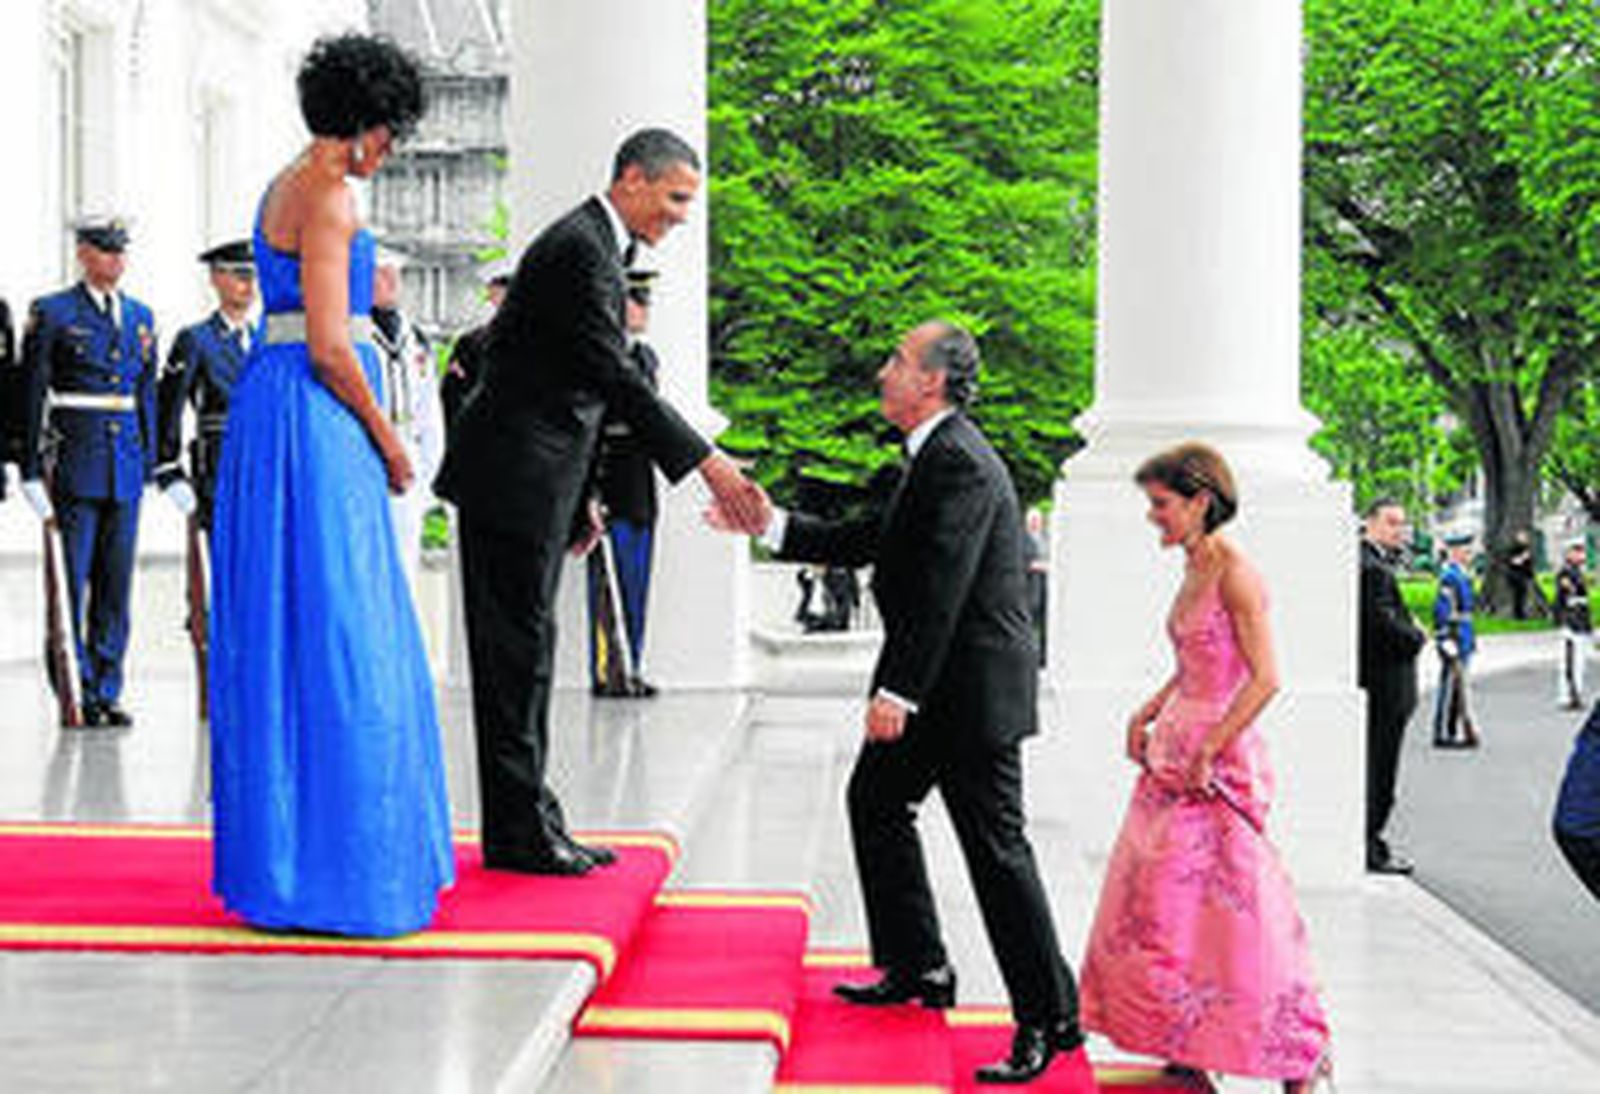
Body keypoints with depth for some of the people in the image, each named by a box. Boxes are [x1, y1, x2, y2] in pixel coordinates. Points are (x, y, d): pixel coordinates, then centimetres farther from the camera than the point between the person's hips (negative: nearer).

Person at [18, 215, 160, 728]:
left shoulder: (140, 316, 15)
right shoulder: (53, 313, -1)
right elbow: (31, 395, -3)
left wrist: (149, 462, 13)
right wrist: (32, 470, -8)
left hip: (125, 468, 5)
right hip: (74, 462, -5)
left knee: (116, 583, 6)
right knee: (72, 583, -2)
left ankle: (106, 691, 12)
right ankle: (76, 692, 4)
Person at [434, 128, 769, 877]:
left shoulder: (596, 247, 17)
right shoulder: (580, 249, -16)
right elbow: (616, 379, -23)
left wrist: (577, 499, 22)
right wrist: (707, 464, -24)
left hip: (534, 479, 10)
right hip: (513, 477, -10)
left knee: (526, 650, 12)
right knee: (516, 650, -6)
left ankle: (528, 819, 18)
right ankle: (518, 834, -2)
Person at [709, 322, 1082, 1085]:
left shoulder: (960, 463, -18)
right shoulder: (935, 458, 15)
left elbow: (941, 590, -24)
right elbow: (867, 543, 20)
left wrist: (897, 690, -25)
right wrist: (773, 527, 16)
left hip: (972, 685, -11)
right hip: (935, 686, 11)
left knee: (995, 849, -8)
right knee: (876, 801, 21)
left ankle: (1049, 1019, -3)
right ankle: (917, 968, 31)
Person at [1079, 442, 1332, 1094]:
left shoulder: (1234, 575, -15)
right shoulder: (1193, 571, 11)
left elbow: (1264, 680, -20)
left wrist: (1208, 752, -20)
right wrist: (1148, 712, 12)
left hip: (1221, 760, -9)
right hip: (1176, 749, 9)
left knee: (1226, 901, -5)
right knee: (1160, 899, 9)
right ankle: (1188, 1040, 18)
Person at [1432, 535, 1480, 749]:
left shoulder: (1462, 575, 16)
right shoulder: (1449, 577, -16)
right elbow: (1442, 611, -21)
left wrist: (1471, 639, 21)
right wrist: (1448, 641, -23)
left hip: (1463, 641, 10)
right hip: (1453, 641, -10)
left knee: (1456, 687, 12)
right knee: (1450, 685, -6)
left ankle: (1451, 733, 16)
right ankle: (1442, 735, -2)